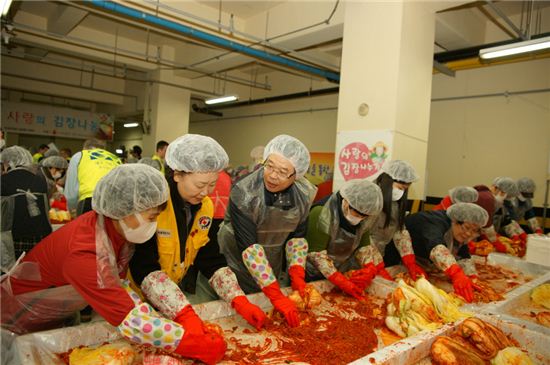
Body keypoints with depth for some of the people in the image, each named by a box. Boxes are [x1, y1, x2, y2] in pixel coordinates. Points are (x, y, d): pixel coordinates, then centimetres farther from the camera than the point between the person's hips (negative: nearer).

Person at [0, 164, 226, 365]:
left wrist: (189, 317, -28)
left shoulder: (123, 226, -18)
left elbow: (149, 273, -16)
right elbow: (131, 322, -41)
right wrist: (202, 347, -38)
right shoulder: (84, 253, -38)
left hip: (65, 313, 6)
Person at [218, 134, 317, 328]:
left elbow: (297, 236, -1)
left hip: (276, 269, 5)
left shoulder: (305, 194, -12)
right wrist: (276, 296, -31)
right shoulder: (243, 193, -27)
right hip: (238, 269, -4)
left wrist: (297, 276, -12)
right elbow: (249, 247, -29)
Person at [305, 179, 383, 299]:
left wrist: (370, 269, -20)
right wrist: (341, 281, -30)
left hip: (341, 272, 6)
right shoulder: (322, 214, -28)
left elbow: (364, 246, -1)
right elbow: (315, 254, -26)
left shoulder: (364, 218, -8)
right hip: (313, 276, -5)